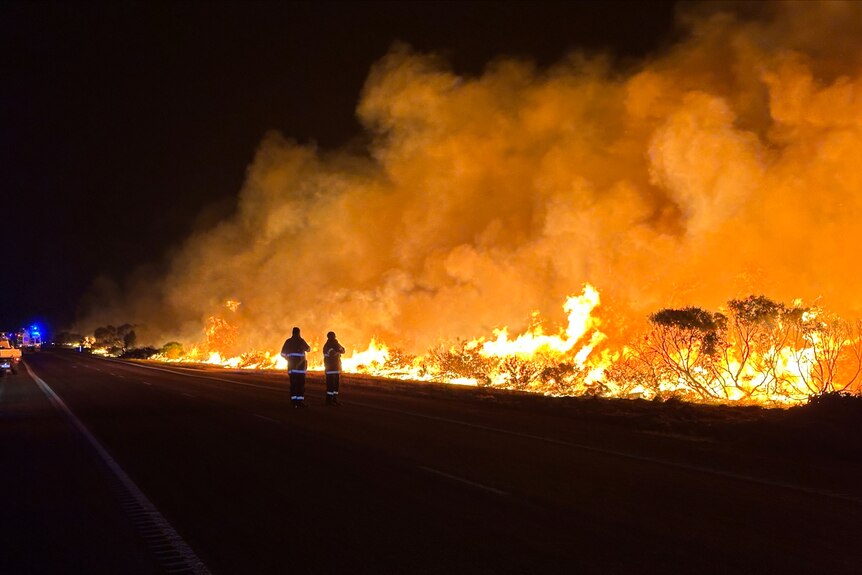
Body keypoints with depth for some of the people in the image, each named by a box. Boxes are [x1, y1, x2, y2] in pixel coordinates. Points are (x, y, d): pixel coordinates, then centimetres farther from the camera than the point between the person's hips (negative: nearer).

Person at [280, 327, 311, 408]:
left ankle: (294, 401, 4)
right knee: (301, 383, 0)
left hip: (291, 364, 4)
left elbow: (283, 354, 5)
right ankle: (300, 401, -5)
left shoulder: (288, 341, 5)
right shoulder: (301, 341, -4)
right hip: (300, 364, -4)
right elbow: (308, 349, 13)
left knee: (293, 383, 7)